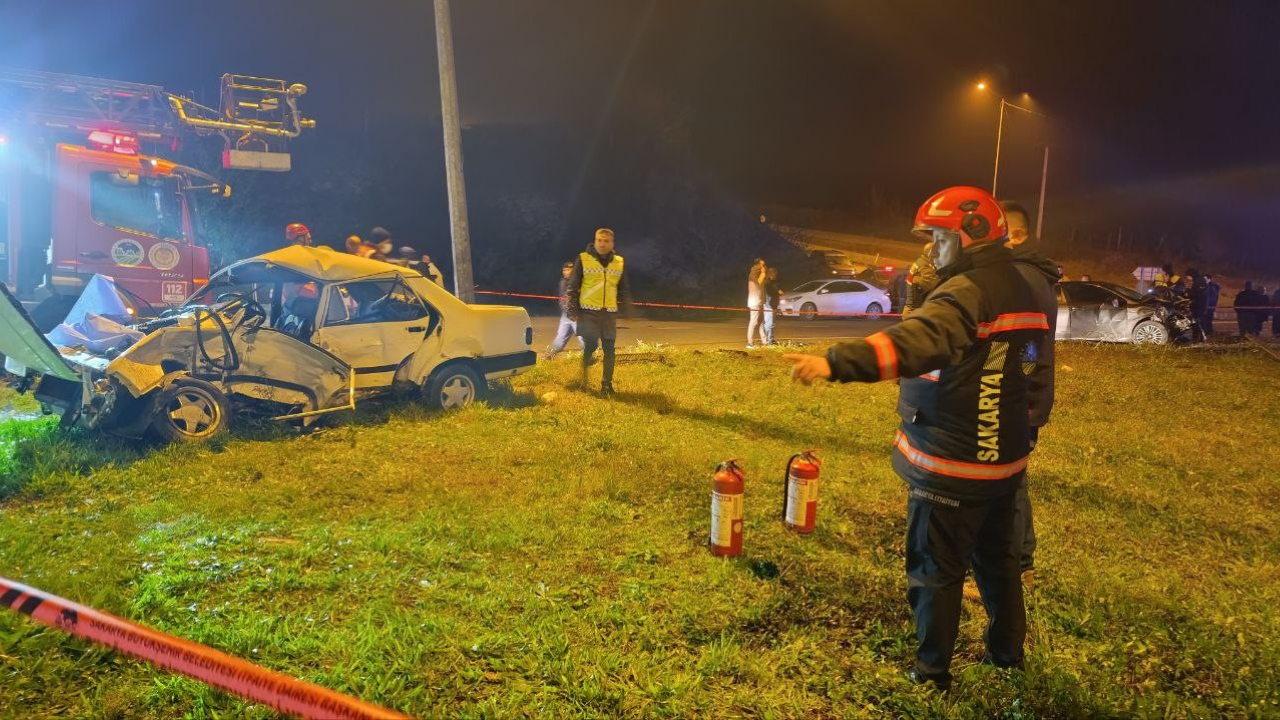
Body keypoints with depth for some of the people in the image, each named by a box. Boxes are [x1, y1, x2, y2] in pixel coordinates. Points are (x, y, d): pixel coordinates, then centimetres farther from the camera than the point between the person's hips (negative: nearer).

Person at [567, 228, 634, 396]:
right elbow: (573, 286, 1)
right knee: (590, 345, -7)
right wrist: (573, 310, -4)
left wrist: (627, 309, 13)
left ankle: (607, 384, 13)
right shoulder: (583, 259, -1)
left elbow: (624, 289, 19)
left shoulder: (619, 263, 10)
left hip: (609, 313, 3)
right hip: (588, 311, -3)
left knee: (609, 348, 2)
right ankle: (583, 373, 20)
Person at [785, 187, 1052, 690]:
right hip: (1003, 457, 9)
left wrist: (835, 362, -52)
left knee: (935, 570, 6)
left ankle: (933, 670, 20)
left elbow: (914, 342, -41)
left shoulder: (968, 292, -22)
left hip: (953, 465, -9)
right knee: (996, 556, 24)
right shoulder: (1021, 289, 9)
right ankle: (1007, 651, 40)